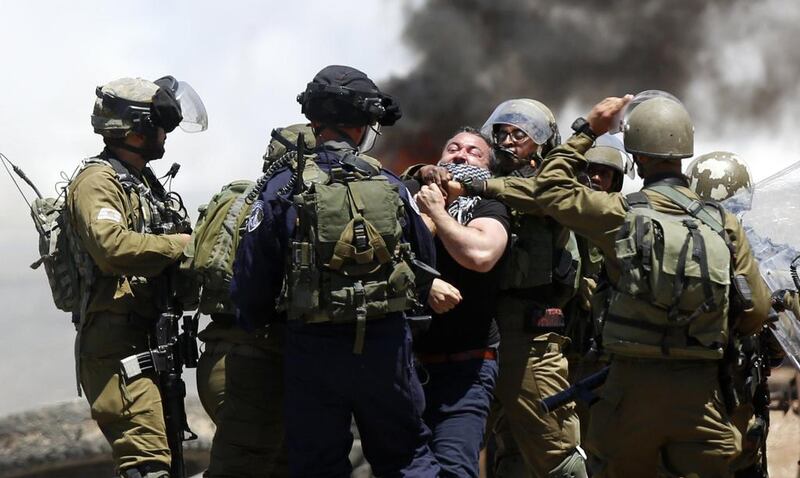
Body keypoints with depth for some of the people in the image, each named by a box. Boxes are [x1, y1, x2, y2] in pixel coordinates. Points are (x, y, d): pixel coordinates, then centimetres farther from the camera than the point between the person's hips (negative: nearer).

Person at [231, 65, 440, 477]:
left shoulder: (283, 191, -7)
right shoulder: (392, 188, -1)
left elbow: (251, 277, -6)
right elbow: (426, 269, 7)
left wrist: (253, 321, 13)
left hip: (314, 350, -1)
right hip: (387, 346, 1)